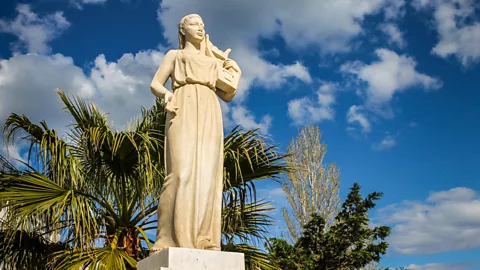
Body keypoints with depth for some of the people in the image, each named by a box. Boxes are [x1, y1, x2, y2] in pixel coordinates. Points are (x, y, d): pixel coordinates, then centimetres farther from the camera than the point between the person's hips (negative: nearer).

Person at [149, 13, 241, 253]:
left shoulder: (213, 61, 32)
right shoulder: (174, 55, 23)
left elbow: (227, 95, 24)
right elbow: (155, 84, 11)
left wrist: (235, 73, 6)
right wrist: (166, 94, -12)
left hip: (209, 117, 4)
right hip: (184, 112, -3)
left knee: (207, 174, -12)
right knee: (182, 171, -22)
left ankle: (203, 243, -17)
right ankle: (172, 240, -25)